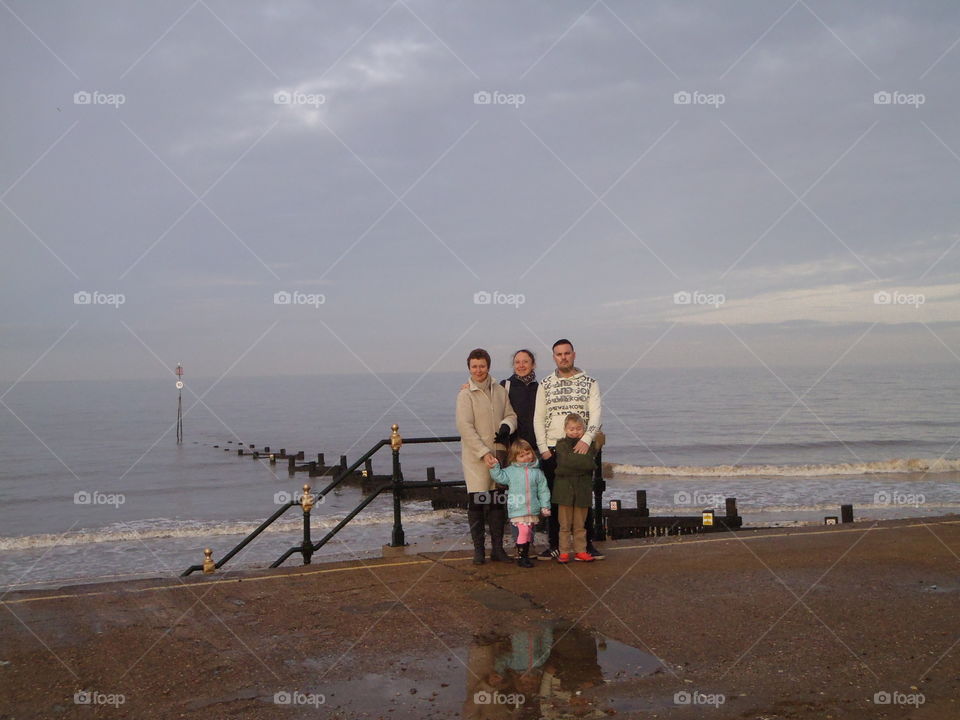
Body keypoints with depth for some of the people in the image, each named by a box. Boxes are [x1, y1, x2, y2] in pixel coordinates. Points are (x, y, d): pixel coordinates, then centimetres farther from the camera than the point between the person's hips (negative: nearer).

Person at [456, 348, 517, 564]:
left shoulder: (500, 391, 8)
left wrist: (506, 426, -10)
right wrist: (484, 453, -18)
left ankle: (497, 547, 19)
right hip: (475, 458, -4)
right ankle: (478, 549, 10)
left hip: (498, 454, 5)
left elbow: (511, 415, 15)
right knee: (476, 503, -1)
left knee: (498, 502, 9)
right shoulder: (465, 394, -7)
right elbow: (465, 427, -13)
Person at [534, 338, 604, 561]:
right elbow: (538, 418, 6)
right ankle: (554, 545, 12)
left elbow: (595, 414, -5)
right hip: (551, 450, 1)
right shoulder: (545, 385, 8)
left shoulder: (589, 383, 5)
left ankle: (587, 544, 10)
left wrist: (586, 439, -20)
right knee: (553, 498, 4)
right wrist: (543, 449, -4)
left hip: (580, 448, -1)